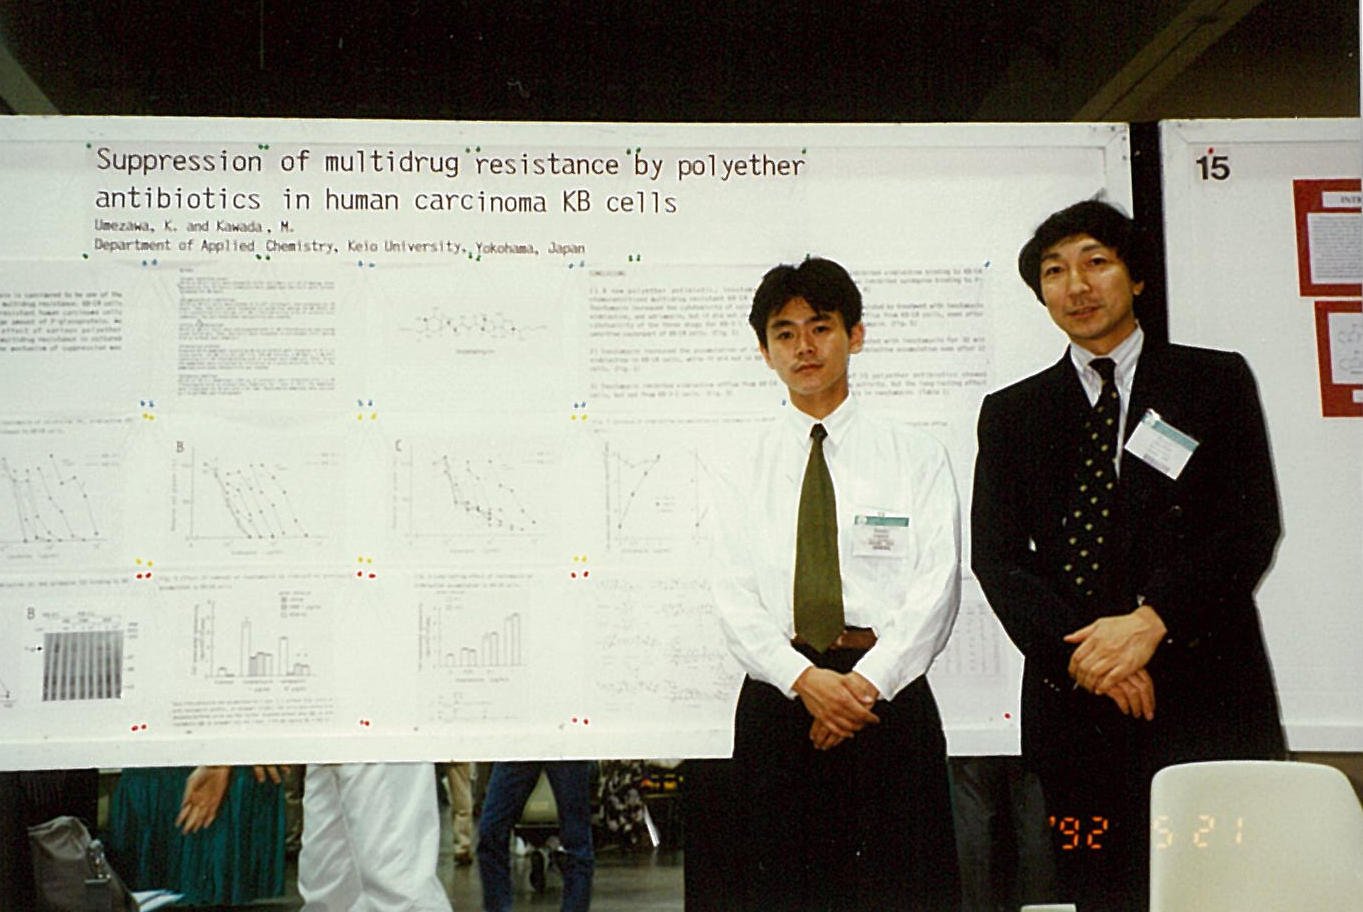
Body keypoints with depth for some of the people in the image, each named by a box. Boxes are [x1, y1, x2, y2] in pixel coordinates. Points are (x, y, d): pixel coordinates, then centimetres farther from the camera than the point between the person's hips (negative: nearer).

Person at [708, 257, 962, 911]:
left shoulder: (916, 456, 7)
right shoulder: (742, 468, 10)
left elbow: (936, 588, -2)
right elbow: (734, 598, 1)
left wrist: (867, 681, -14)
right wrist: (806, 679, -14)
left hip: (890, 694, -1)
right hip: (777, 697, 1)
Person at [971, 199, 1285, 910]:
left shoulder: (1216, 382, 9)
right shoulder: (1012, 413, 13)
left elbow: (1252, 526, -1)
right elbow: (996, 557, 4)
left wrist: (1151, 621, -14)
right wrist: (1080, 651, -11)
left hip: (1208, 697, -1)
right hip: (1074, 700, 1)